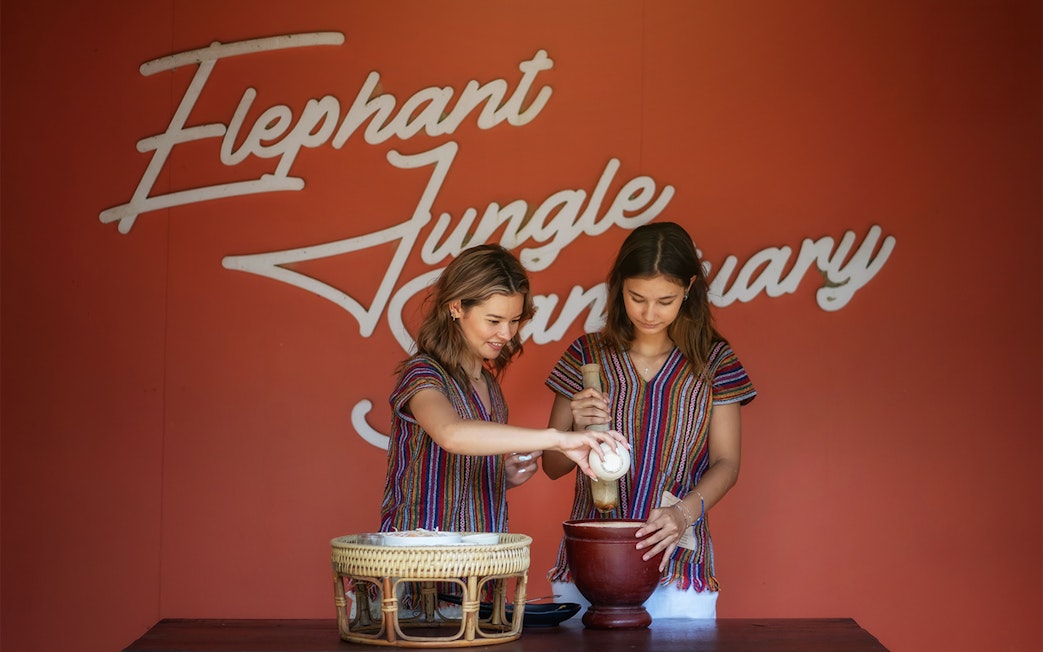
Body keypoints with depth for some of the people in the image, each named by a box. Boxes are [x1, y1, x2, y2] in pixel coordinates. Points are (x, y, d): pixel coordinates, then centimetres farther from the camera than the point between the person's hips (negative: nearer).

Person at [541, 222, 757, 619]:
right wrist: (580, 429, -14)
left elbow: (725, 462, 2)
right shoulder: (587, 355, 5)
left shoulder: (713, 360, 3)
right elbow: (552, 466, 7)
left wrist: (685, 512, -17)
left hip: (676, 558, -1)